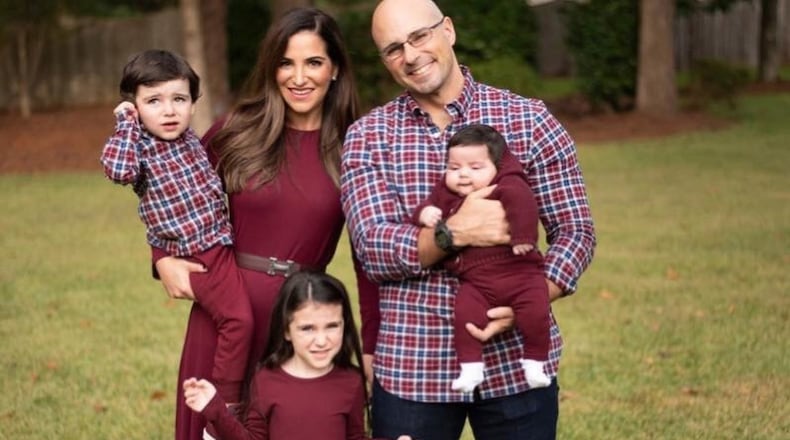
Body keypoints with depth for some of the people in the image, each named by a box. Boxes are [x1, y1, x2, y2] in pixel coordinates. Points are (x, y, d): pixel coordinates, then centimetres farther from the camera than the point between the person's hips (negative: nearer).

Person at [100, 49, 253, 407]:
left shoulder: (191, 140, 8)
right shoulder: (140, 148, -14)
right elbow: (117, 169, -38)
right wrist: (126, 122, -26)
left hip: (220, 241, 8)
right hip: (197, 255, -8)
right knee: (237, 319, -14)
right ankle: (225, 400, -4)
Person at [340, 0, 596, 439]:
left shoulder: (529, 120, 0)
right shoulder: (367, 136, 1)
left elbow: (575, 230, 0)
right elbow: (372, 249, -8)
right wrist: (452, 233, -25)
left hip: (516, 361, 0)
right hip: (411, 367, 0)